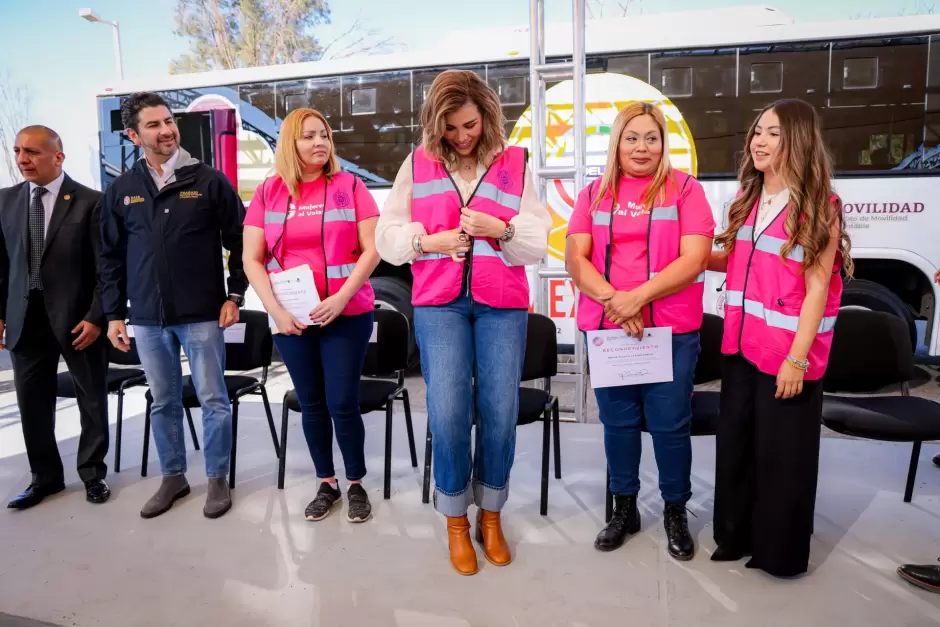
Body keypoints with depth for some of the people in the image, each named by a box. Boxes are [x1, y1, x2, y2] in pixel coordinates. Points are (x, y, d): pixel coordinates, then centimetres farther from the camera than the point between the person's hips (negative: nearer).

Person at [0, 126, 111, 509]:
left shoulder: (90, 202, -6)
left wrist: (95, 317, -12)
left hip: (77, 318, -4)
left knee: (92, 401, 8)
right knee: (32, 404, 10)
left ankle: (92, 474, 26)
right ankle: (45, 477, 27)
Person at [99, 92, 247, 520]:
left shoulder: (209, 181, -2)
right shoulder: (121, 190, 6)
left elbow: (240, 242, 0)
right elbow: (111, 256, 10)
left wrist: (235, 296, -4)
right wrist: (113, 313, 7)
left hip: (201, 314, -3)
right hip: (147, 318, 3)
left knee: (213, 400, 4)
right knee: (163, 403, 13)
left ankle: (218, 479, 19)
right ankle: (173, 477, 29)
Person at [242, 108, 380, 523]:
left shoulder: (349, 186, 0)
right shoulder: (268, 193, 5)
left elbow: (372, 248, -5)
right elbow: (252, 259, 3)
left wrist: (342, 296, -16)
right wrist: (275, 308, -9)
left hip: (347, 314, -2)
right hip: (291, 319, 2)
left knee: (342, 403, 0)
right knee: (311, 404, 11)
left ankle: (356, 486, 19)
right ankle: (326, 485, 27)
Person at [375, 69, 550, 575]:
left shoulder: (514, 164, 7)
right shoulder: (418, 163, 8)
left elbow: (538, 244, 3)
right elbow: (387, 236, 7)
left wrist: (499, 228, -15)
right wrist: (430, 240, -11)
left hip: (502, 305, 1)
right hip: (439, 304, 0)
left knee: (500, 411, 1)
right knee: (448, 411, -6)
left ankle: (491, 515, 23)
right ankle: (456, 521, 16)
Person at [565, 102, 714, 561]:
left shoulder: (684, 188, 2)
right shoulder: (595, 193, 9)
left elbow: (694, 259, -8)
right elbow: (575, 258, 0)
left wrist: (638, 297, -18)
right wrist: (613, 300, -15)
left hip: (671, 329, -2)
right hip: (606, 327, 2)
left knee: (670, 424, 5)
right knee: (618, 421, 12)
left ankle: (675, 512, 26)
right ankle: (624, 508, 29)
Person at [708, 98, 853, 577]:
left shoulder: (819, 208, -10)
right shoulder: (748, 200, 9)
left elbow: (817, 288, -14)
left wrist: (797, 359, -17)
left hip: (787, 353, -6)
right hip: (742, 347, 6)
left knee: (782, 453, 6)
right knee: (735, 444, 15)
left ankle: (779, 551, 25)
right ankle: (737, 536, 33)